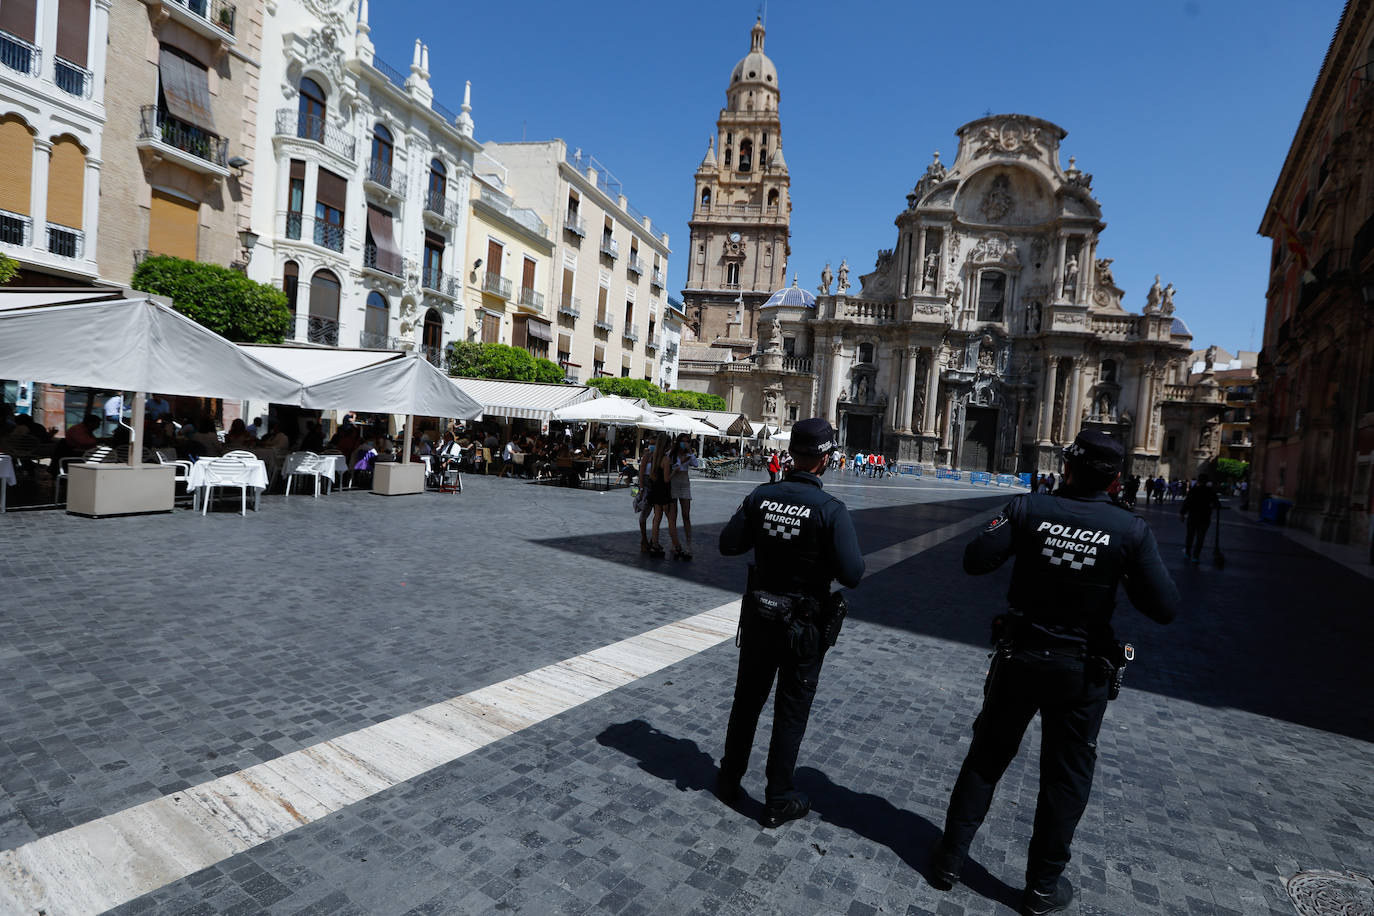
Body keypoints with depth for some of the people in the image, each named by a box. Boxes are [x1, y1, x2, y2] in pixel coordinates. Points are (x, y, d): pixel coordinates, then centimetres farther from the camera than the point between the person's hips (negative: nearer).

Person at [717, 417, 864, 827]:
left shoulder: (761, 497, -9)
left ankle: (729, 780, 37)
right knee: (791, 711, 13)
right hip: (804, 625, -4)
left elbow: (728, 544, -2)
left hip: (758, 616, 4)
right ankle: (779, 801, 26)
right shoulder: (830, 509, -21)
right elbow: (851, 574, -23)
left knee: (746, 700, 20)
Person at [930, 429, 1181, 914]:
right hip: (1082, 672, 0)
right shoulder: (1131, 529, -13)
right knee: (1066, 776, 16)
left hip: (1017, 659, 1)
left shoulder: (1029, 508, -14)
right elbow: (1164, 608, -10)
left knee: (985, 757, 16)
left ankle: (948, 859, 27)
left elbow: (975, 560, -16)